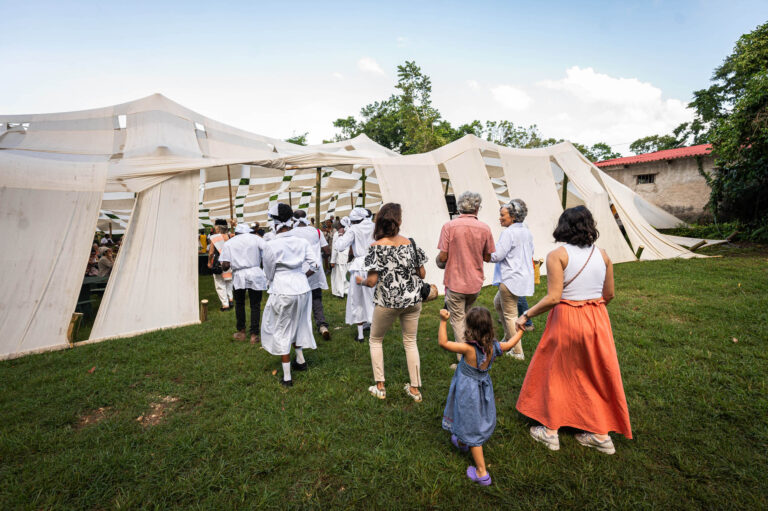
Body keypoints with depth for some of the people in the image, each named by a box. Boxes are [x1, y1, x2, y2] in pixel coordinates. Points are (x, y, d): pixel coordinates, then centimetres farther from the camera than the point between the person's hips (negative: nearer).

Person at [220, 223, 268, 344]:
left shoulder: (228, 243, 8)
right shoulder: (255, 238, 7)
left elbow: (225, 266, -3)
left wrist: (224, 267, 19)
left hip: (239, 276, 1)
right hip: (255, 274, -1)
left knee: (239, 304, 21)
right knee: (255, 305, 7)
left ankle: (241, 332, 28)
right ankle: (254, 335, 9)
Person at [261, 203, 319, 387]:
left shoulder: (271, 246, -14)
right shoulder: (302, 242, -1)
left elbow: (269, 274, -2)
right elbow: (315, 265, -1)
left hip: (282, 292, -5)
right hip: (302, 289, 5)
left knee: (282, 331, 10)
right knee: (296, 325, 27)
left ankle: (287, 377, 18)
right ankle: (300, 360, 42)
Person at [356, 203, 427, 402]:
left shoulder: (377, 246, -13)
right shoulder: (410, 242, -2)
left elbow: (372, 281, -17)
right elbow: (422, 274, 4)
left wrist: (360, 281, 3)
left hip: (387, 301, -3)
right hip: (413, 300, 4)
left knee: (375, 340, 19)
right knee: (410, 342, 18)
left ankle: (379, 387, 23)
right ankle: (415, 389, 26)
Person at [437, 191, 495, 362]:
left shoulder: (449, 226, -12)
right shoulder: (485, 228, -4)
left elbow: (442, 257, -13)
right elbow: (487, 258, 4)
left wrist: (438, 258, 9)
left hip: (455, 282, -4)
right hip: (475, 283, 4)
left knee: (458, 319, 6)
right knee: (468, 315, 25)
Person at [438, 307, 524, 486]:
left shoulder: (469, 348, -32)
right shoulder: (493, 347, -14)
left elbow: (443, 342, -32)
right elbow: (510, 343, 5)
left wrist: (443, 321, -30)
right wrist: (521, 330, 20)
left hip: (469, 393, -7)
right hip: (484, 389, 7)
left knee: (472, 431, 9)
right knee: (477, 421, 30)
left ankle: (482, 472, 18)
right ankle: (461, 442, 57)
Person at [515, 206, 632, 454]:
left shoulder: (557, 255, -14)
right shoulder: (602, 254, 2)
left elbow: (553, 298, -20)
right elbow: (609, 294, 8)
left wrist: (526, 315, -10)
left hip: (567, 320, -5)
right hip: (598, 320, 5)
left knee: (556, 374, 13)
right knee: (597, 374, 19)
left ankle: (550, 431, 26)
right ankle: (602, 434, 32)